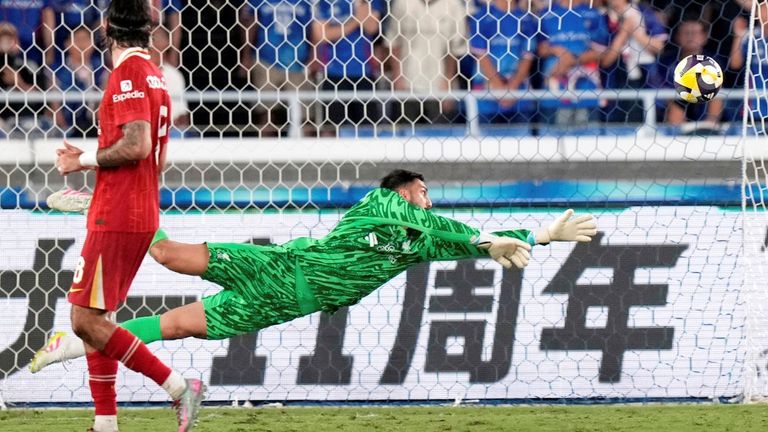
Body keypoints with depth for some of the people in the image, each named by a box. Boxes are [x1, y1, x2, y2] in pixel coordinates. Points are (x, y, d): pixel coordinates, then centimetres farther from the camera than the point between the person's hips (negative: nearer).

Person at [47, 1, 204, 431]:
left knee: (86, 320, -10)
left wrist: (85, 160, -9)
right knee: (95, 318, 13)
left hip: (116, 218, -10)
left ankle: (178, 386, -14)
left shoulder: (128, 74, -13)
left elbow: (136, 146, -23)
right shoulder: (155, 74, 16)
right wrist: (89, 160, 19)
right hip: (144, 215, 10)